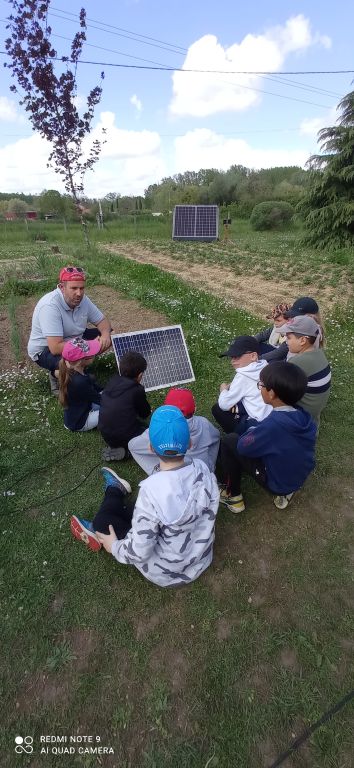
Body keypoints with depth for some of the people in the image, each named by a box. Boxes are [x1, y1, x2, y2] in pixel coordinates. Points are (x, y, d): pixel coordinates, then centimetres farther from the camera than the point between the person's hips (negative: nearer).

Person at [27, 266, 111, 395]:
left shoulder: (82, 299, -10)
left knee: (108, 336, -4)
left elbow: (102, 321, 0)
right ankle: (56, 374, -2)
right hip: (45, 350, -7)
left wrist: (105, 335, -24)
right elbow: (55, 348, -37)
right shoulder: (50, 306, -32)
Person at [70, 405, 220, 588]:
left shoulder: (152, 490, -35)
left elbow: (140, 552, -27)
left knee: (103, 520, 8)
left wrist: (114, 547, -5)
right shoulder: (203, 469, -19)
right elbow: (210, 512, 0)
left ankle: (116, 491, 36)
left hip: (166, 574, -4)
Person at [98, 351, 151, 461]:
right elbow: (145, 414, -1)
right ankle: (123, 448, -3)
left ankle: (114, 447, 8)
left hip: (105, 435, 7)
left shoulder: (112, 381, 1)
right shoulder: (137, 390, -15)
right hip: (124, 438, -6)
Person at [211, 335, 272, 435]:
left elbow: (224, 405, -11)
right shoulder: (263, 367, 3)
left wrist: (224, 389, 6)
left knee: (217, 409, 5)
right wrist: (230, 388, 0)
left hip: (258, 425, -8)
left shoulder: (243, 376, -17)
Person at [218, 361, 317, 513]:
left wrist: (251, 432, 0)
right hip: (300, 478, 6)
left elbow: (243, 447, -17)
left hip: (276, 482, -6)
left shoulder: (272, 425, -33)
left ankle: (233, 496, 13)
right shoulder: (304, 417, -13)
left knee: (228, 442, -2)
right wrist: (257, 432, 4)